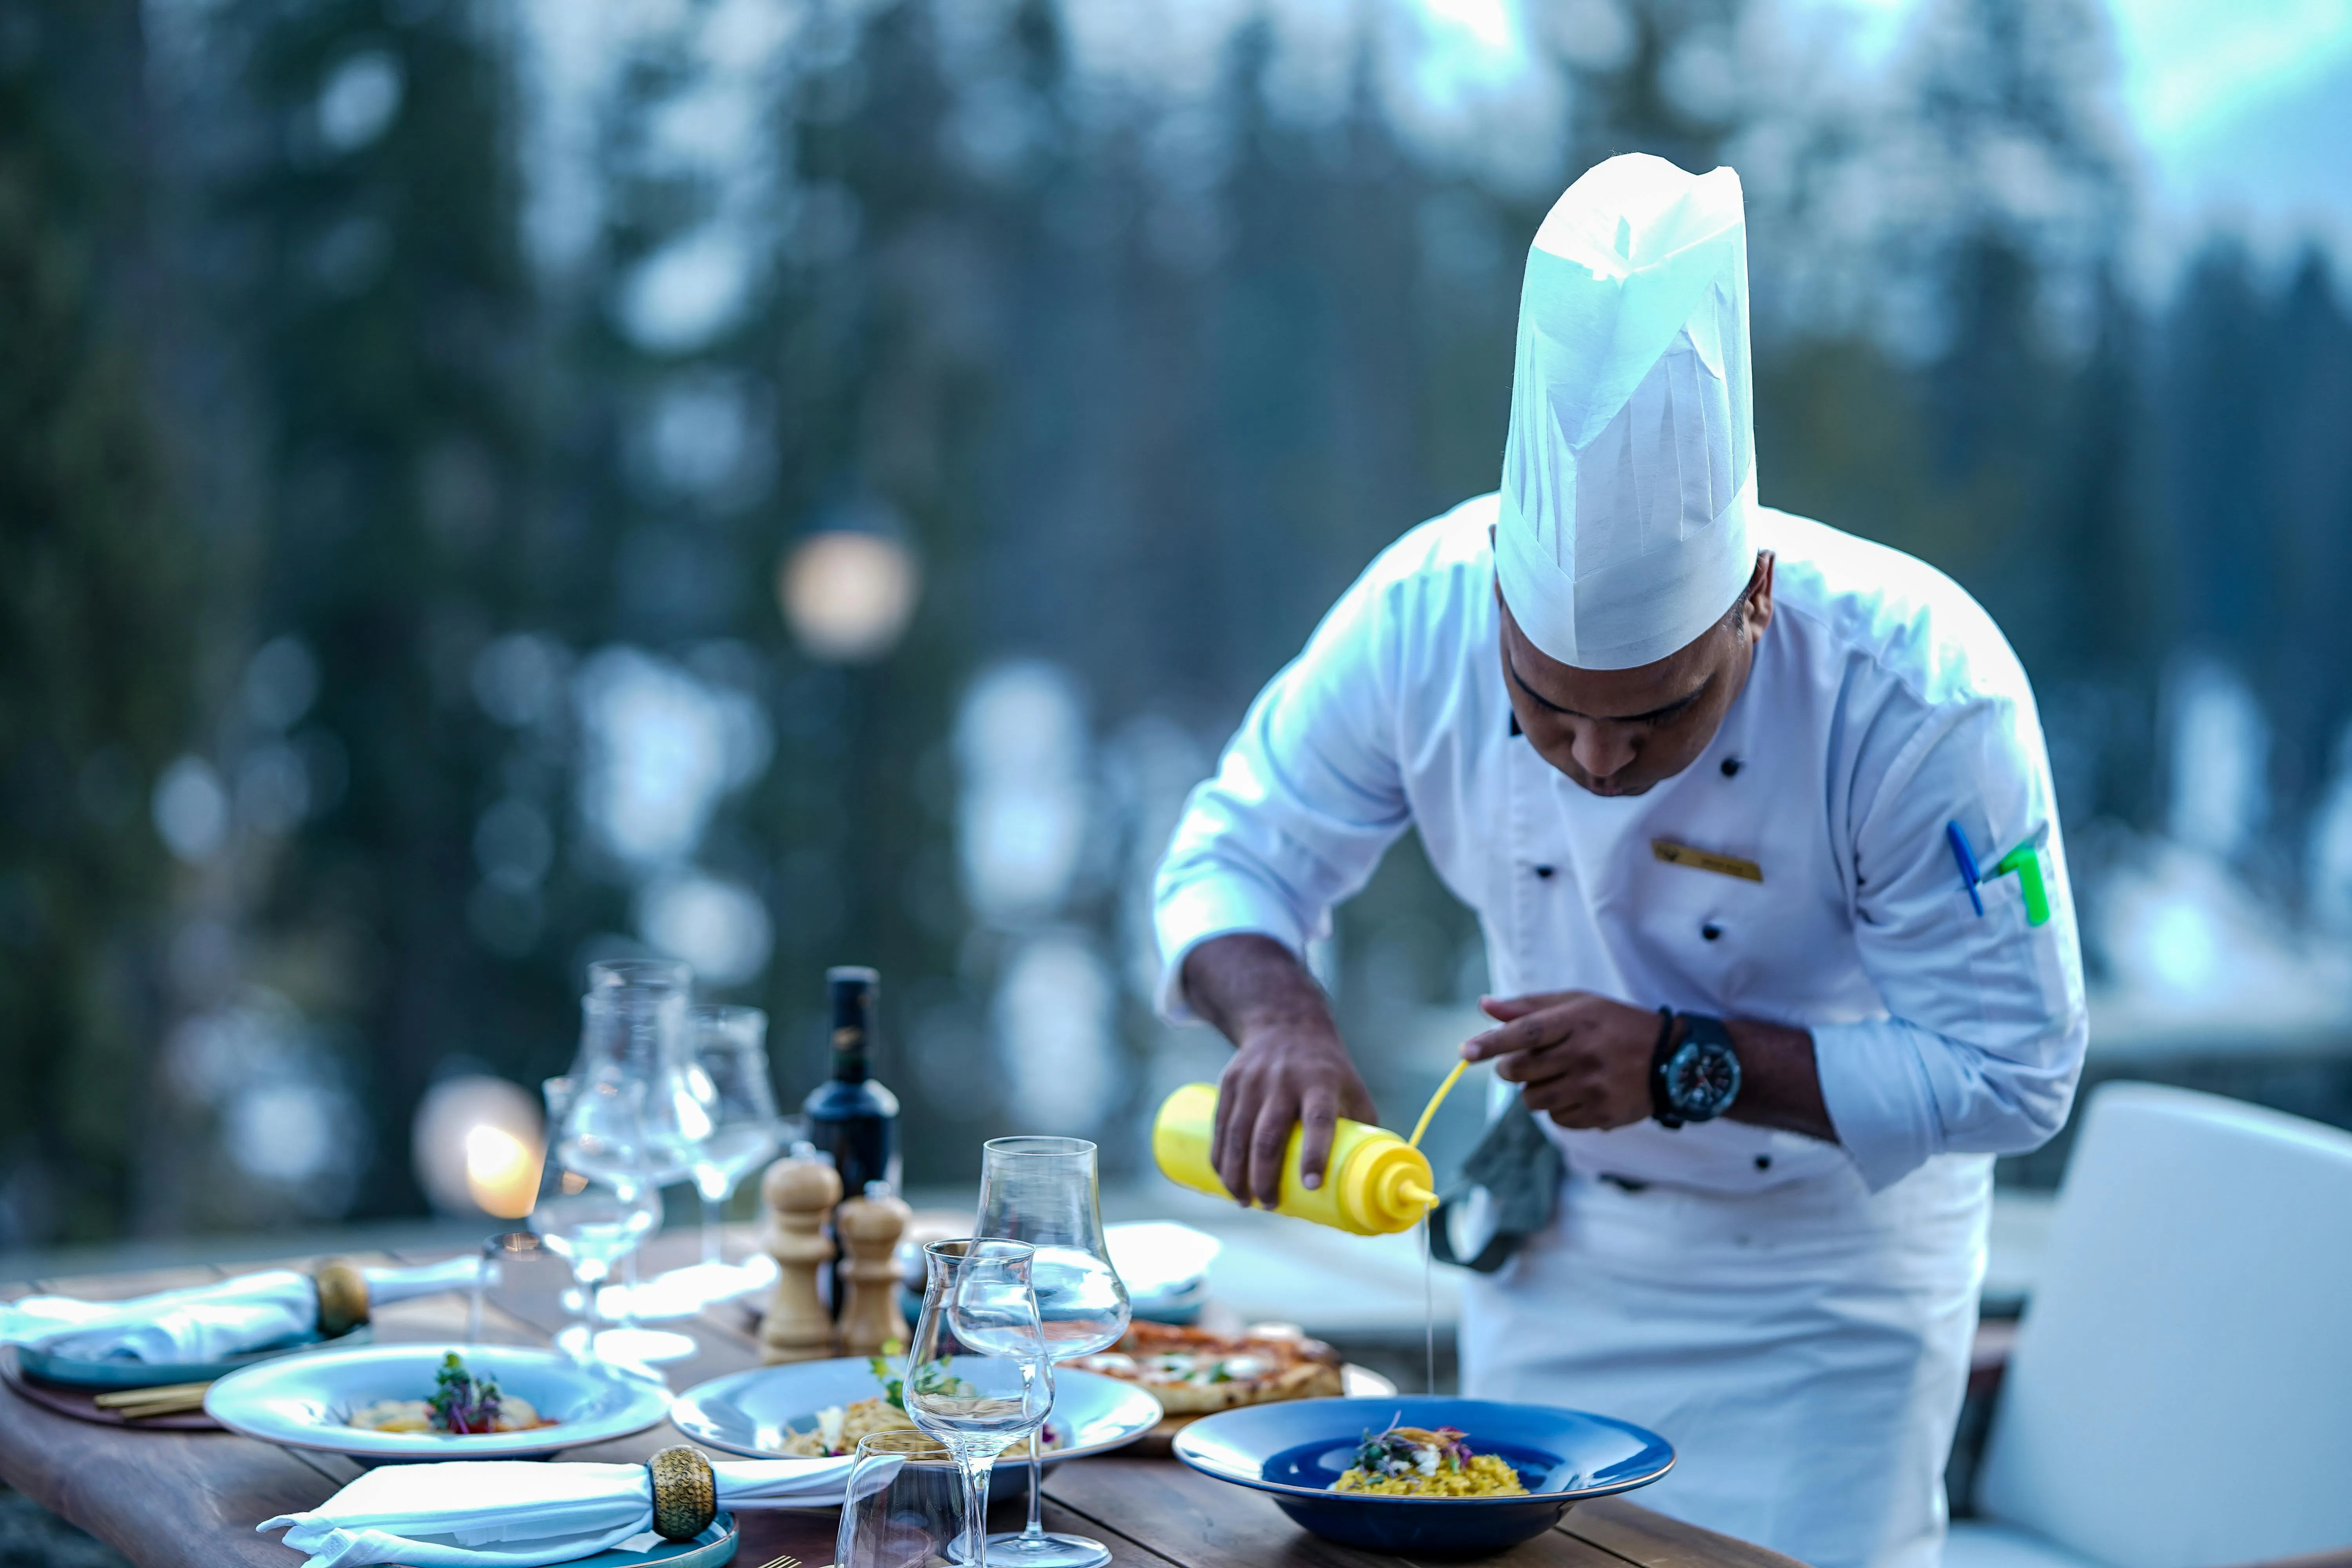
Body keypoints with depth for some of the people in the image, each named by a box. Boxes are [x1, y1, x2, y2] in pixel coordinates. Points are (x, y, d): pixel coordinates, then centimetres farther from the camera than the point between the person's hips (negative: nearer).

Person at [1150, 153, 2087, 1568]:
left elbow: (2014, 1070, -24)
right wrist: (1279, 1015, -31)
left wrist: (1685, 1063, -35)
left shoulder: (1921, 693, -31)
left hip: (1831, 1273, -3)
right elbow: (1238, 852, -8)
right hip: (1558, 1237, 4)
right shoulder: (1425, 611, -23)